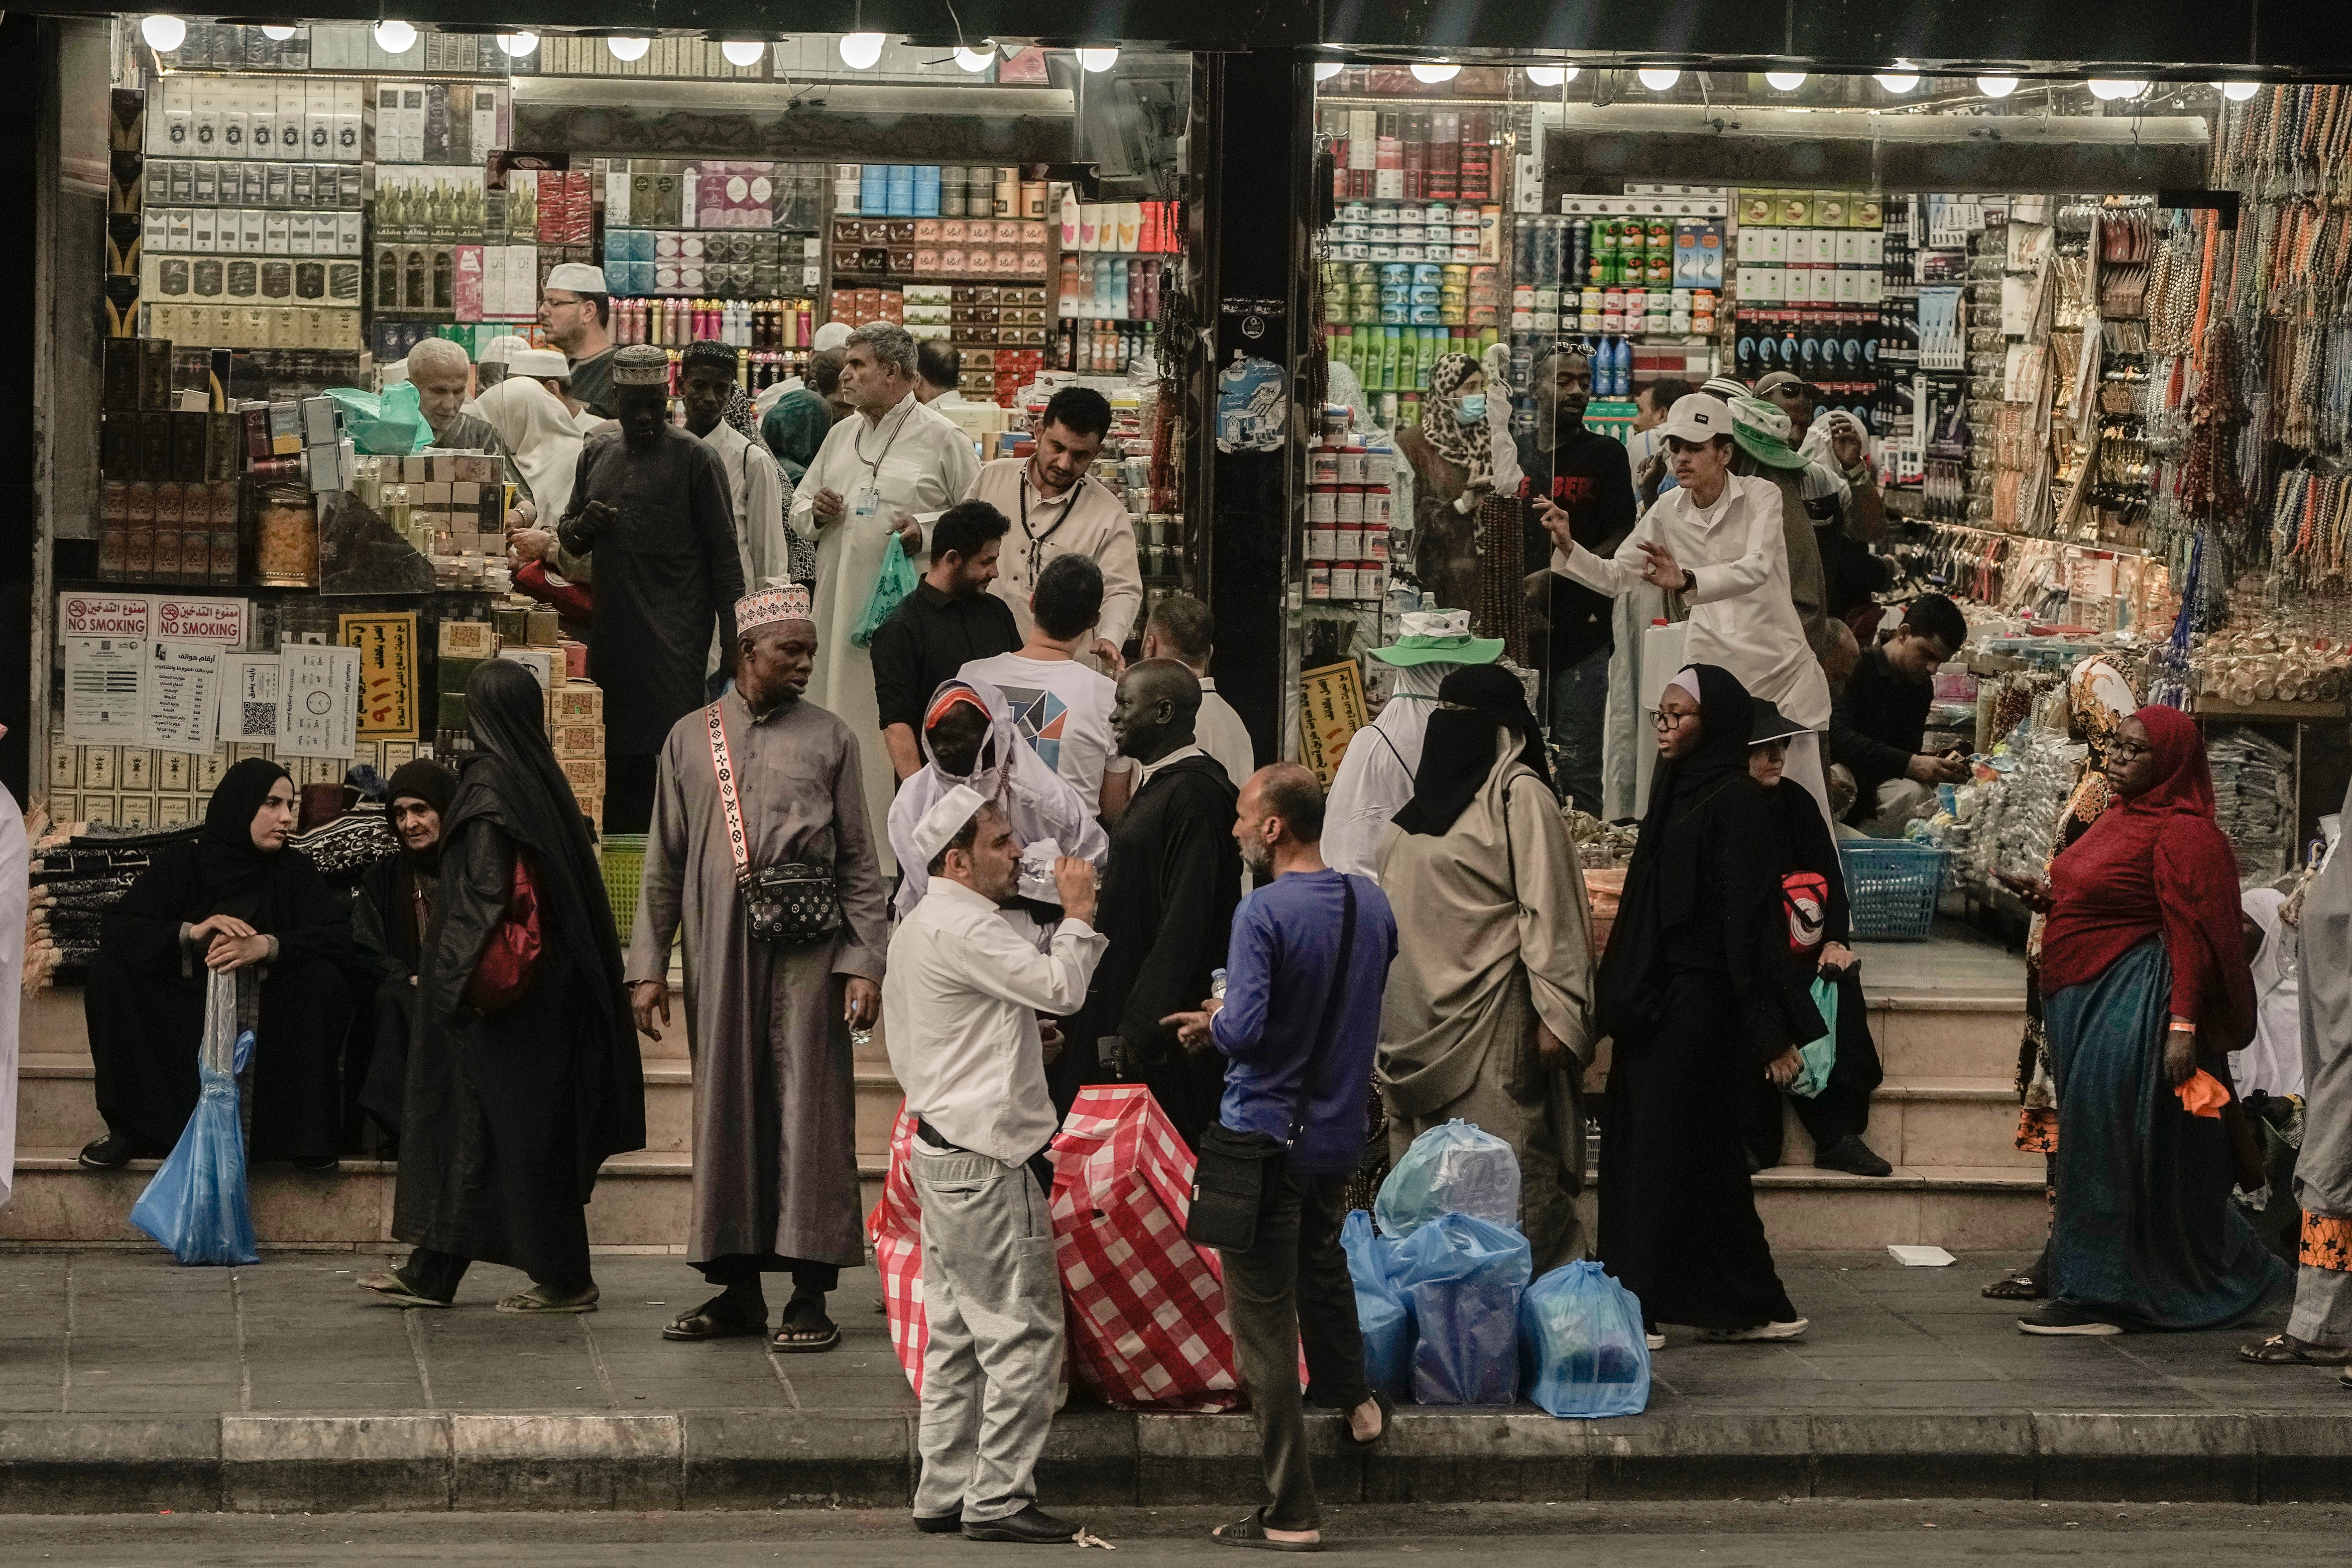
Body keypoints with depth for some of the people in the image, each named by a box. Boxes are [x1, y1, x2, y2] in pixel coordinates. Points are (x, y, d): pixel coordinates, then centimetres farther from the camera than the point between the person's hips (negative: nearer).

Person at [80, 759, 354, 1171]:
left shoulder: (295, 871, 1)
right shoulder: (180, 863, -1)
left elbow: (343, 937, -14)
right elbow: (115, 931, -12)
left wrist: (268, 946, -31)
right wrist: (191, 932, -29)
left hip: (265, 1024, 0)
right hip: (183, 1024, 0)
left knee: (324, 978, -26)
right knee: (109, 974, -21)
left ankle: (307, 1132, -14)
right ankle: (132, 1129, -13)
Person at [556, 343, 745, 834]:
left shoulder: (694, 458, -1)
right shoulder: (597, 453, 15)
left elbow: (724, 552, -3)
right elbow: (567, 538, 24)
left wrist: (733, 639, -8)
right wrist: (581, 527, -1)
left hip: (675, 639, -5)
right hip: (611, 631, 5)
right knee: (613, 755, 6)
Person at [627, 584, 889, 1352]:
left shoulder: (829, 738, 7)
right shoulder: (690, 739, 12)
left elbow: (860, 864, 5)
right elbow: (664, 865, 13)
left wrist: (863, 964, -5)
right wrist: (648, 966, 6)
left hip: (806, 949, -2)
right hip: (718, 950, 2)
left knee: (807, 1110, -5)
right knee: (725, 1110, 5)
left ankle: (810, 1294, -3)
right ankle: (737, 1287, 13)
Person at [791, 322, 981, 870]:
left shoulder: (942, 439, -1)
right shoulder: (841, 436, 18)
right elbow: (799, 507, 26)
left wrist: (927, 533, -16)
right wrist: (814, 513, 3)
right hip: (838, 612, 6)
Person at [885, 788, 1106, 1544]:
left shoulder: (916, 929, 18)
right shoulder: (963, 928, -15)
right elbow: (1059, 986, -22)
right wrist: (1078, 916, -8)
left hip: (940, 1148, 11)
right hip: (986, 1156, -11)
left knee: (957, 1329, 13)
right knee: (1022, 1330, -7)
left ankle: (944, 1494, 16)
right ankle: (999, 1499, -7)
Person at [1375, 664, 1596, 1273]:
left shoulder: (1519, 796, -9)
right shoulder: (1439, 788, 17)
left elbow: (1549, 909, -15)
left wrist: (1556, 1013, -21)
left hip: (1487, 1015, -9)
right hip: (1420, 1021, 9)